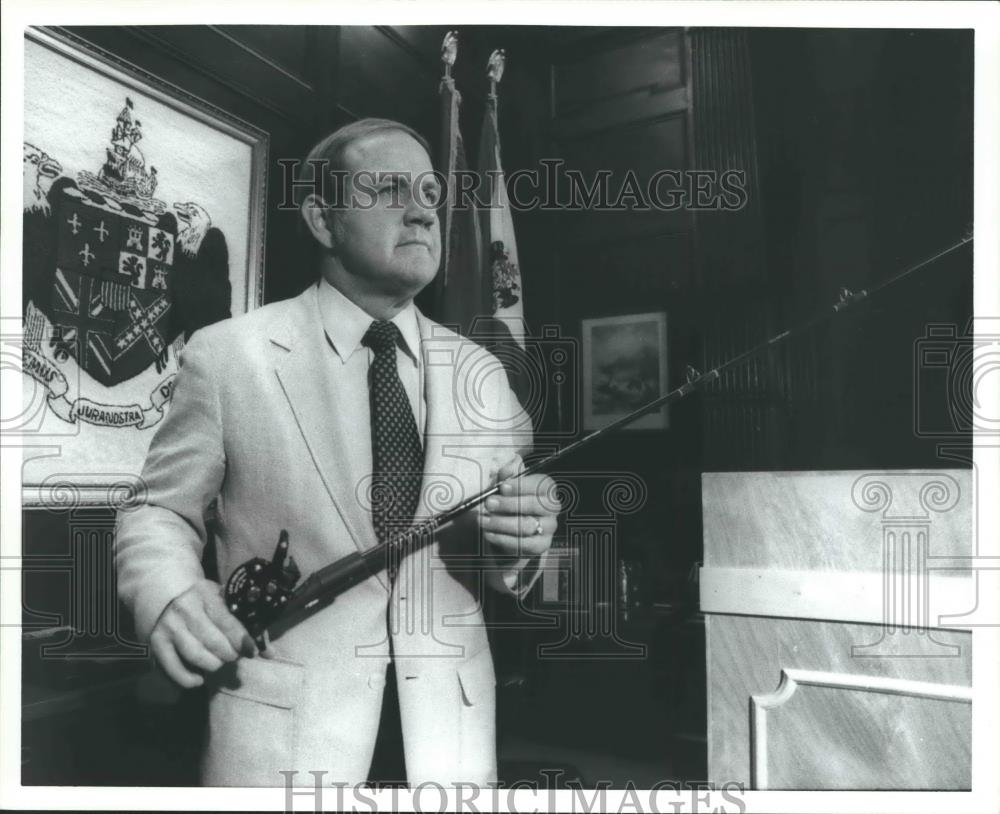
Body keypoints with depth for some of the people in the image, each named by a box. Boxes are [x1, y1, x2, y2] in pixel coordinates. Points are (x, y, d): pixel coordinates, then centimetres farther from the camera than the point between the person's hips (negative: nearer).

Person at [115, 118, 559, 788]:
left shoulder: (481, 373, 4)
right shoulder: (228, 354, -6)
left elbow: (503, 567, 7)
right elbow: (157, 512, 0)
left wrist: (519, 541, -16)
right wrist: (169, 594, -20)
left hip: (454, 724, 4)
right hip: (282, 729, -3)